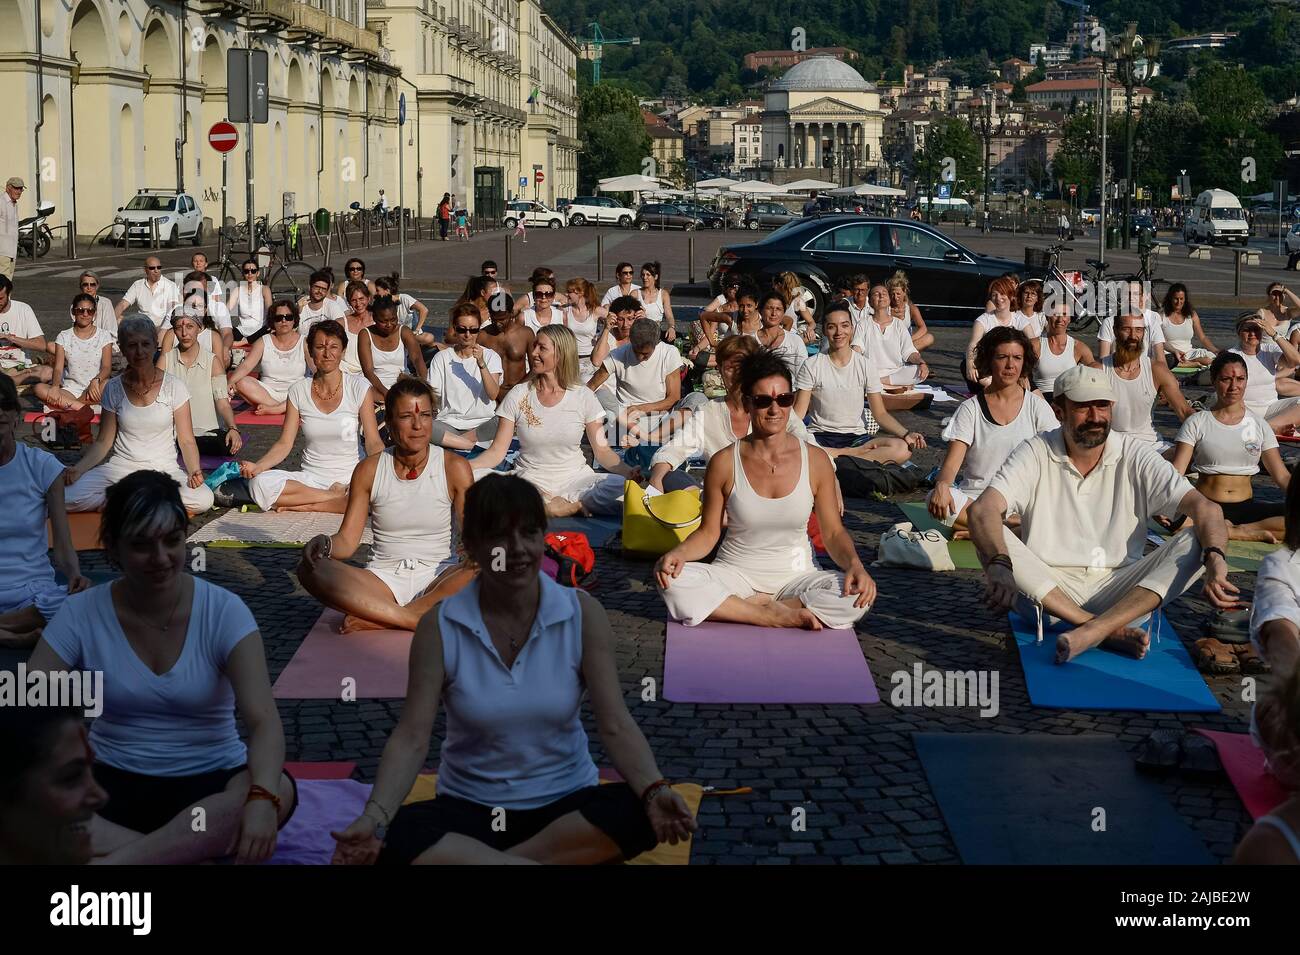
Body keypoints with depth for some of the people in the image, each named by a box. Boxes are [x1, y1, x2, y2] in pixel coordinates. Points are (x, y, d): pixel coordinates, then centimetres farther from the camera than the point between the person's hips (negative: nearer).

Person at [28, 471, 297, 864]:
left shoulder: (223, 611, -10)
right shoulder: (81, 614, -5)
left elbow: (264, 720, -21)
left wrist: (262, 798, -42)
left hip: (210, 783, -1)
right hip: (115, 783, 1)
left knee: (280, 790, -35)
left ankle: (120, 859, -35)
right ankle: (194, 853, -31)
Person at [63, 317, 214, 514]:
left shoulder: (174, 386, -4)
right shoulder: (114, 389, 1)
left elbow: (186, 440, -3)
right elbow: (103, 441, 4)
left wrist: (195, 471, -23)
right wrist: (78, 469, -13)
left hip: (164, 469, 0)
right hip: (121, 468, 0)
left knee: (204, 500, -32)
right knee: (68, 497, -26)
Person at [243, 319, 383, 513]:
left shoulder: (359, 387, -1)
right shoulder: (298, 391, 5)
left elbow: (373, 442, -3)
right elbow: (284, 443, 3)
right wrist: (257, 466, -16)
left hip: (350, 478, -2)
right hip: (310, 478, 2)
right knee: (259, 483, -28)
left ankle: (302, 506, -19)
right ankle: (337, 497, -17)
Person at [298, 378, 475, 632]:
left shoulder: (454, 468, 1)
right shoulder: (369, 470, 5)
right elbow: (347, 541, 3)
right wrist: (323, 544, -21)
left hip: (437, 578, -1)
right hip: (383, 578, 1)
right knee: (310, 569, -25)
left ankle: (378, 619, -30)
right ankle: (413, 619, -33)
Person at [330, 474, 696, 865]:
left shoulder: (583, 614, -7)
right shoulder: (439, 626, -8)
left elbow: (615, 725, -13)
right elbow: (412, 737, -12)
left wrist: (654, 791, -32)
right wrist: (375, 817, -30)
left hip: (566, 802, 1)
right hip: (471, 808, -1)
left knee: (639, 815, -32)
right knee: (398, 839, -33)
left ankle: (475, 861, -23)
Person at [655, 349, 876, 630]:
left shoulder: (815, 462, -3)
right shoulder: (724, 463, -5)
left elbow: (833, 533, 1)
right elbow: (708, 533, 1)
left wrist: (854, 564, -19)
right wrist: (678, 553, -20)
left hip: (796, 575, 0)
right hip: (736, 574, 0)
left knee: (856, 597, -29)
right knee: (673, 581, -30)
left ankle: (750, 606, -17)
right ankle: (778, 616, -21)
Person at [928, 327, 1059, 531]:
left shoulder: (1037, 406, 8)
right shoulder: (970, 409, 5)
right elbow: (952, 461, -5)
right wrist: (942, 485, -28)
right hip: (975, 497, 0)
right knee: (934, 500, -33)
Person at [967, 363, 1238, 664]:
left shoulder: (1135, 456, -1)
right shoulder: (1036, 453, -4)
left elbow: (1205, 507, -12)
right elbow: (982, 511, -20)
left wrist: (1215, 560, -34)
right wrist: (999, 565, -41)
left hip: (1119, 593, 1)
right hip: (1048, 590, -1)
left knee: (1194, 540, -20)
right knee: (993, 537, -27)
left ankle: (1093, 630, -36)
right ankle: (1110, 630, -32)